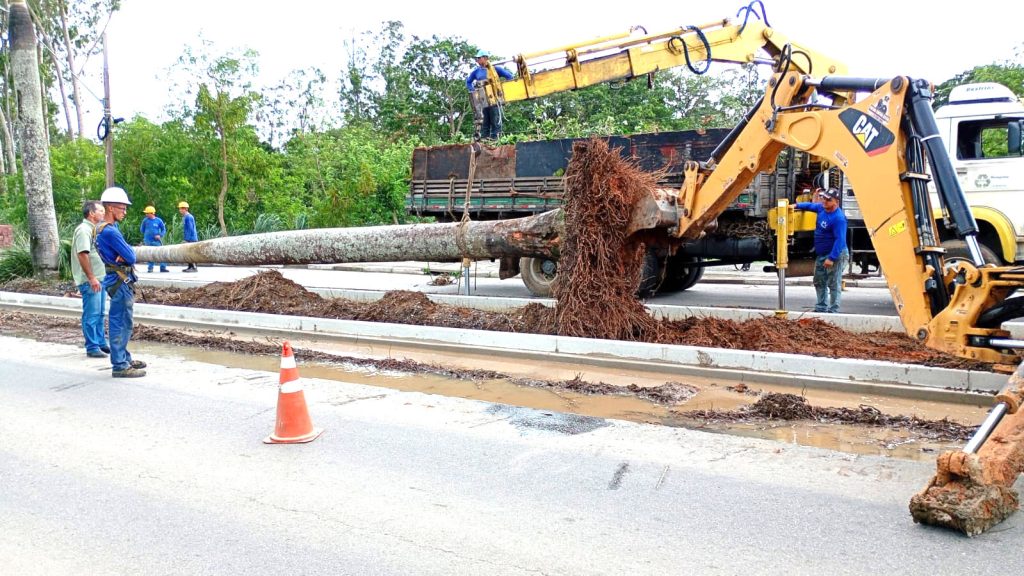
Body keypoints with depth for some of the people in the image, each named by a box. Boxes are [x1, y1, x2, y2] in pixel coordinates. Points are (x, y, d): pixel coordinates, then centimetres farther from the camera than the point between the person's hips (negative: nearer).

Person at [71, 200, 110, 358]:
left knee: (99, 313, 16)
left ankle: (101, 343, 25)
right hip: (89, 281, -10)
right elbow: (82, 255, -22)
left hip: (98, 278, 10)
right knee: (91, 315, -4)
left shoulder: (94, 229, 16)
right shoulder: (84, 230, -15)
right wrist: (91, 278, -24)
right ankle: (92, 348, 2)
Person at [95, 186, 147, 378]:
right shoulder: (110, 231, -21)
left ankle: (124, 358, 29)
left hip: (120, 281, 11)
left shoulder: (104, 228, 12)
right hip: (120, 281, -11)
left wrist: (125, 254, -10)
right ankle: (120, 366, -1)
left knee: (121, 323, 18)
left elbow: (127, 253, 12)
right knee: (121, 324, -6)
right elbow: (131, 257, -20)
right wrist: (128, 254, 1)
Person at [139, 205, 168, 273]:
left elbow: (164, 229, 5)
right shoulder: (145, 220, 1)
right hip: (148, 241, 1)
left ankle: (163, 267, 1)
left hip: (156, 240, -1)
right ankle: (150, 268, 14)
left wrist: (160, 235, -10)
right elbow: (141, 229, 14)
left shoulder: (158, 220, -2)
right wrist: (146, 234, 6)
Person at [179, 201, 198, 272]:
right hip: (189, 239, 10)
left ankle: (194, 267, -5)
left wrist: (187, 239, -20)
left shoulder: (188, 217, -15)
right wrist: (186, 238, 21)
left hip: (191, 239, -10)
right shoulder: (184, 217, 16)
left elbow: (190, 229, -19)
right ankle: (190, 267, 17)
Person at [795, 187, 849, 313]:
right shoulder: (821, 208, 3)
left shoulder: (838, 218, -23)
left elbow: (840, 240, -26)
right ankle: (821, 307, 27)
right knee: (819, 282, 17)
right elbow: (810, 205, 28)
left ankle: (833, 310, 0)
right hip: (821, 254, 10)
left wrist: (832, 258, -28)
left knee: (834, 284, -5)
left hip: (835, 255, -10)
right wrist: (797, 205, 18)